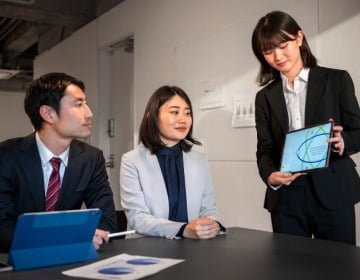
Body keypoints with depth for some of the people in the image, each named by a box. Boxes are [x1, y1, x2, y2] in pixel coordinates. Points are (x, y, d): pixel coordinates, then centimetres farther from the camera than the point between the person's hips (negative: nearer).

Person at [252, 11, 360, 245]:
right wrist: (270, 175, -15)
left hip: (333, 193, -1)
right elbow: (265, 149, 6)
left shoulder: (336, 80, 5)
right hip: (286, 198, 2)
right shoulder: (265, 97, 11)